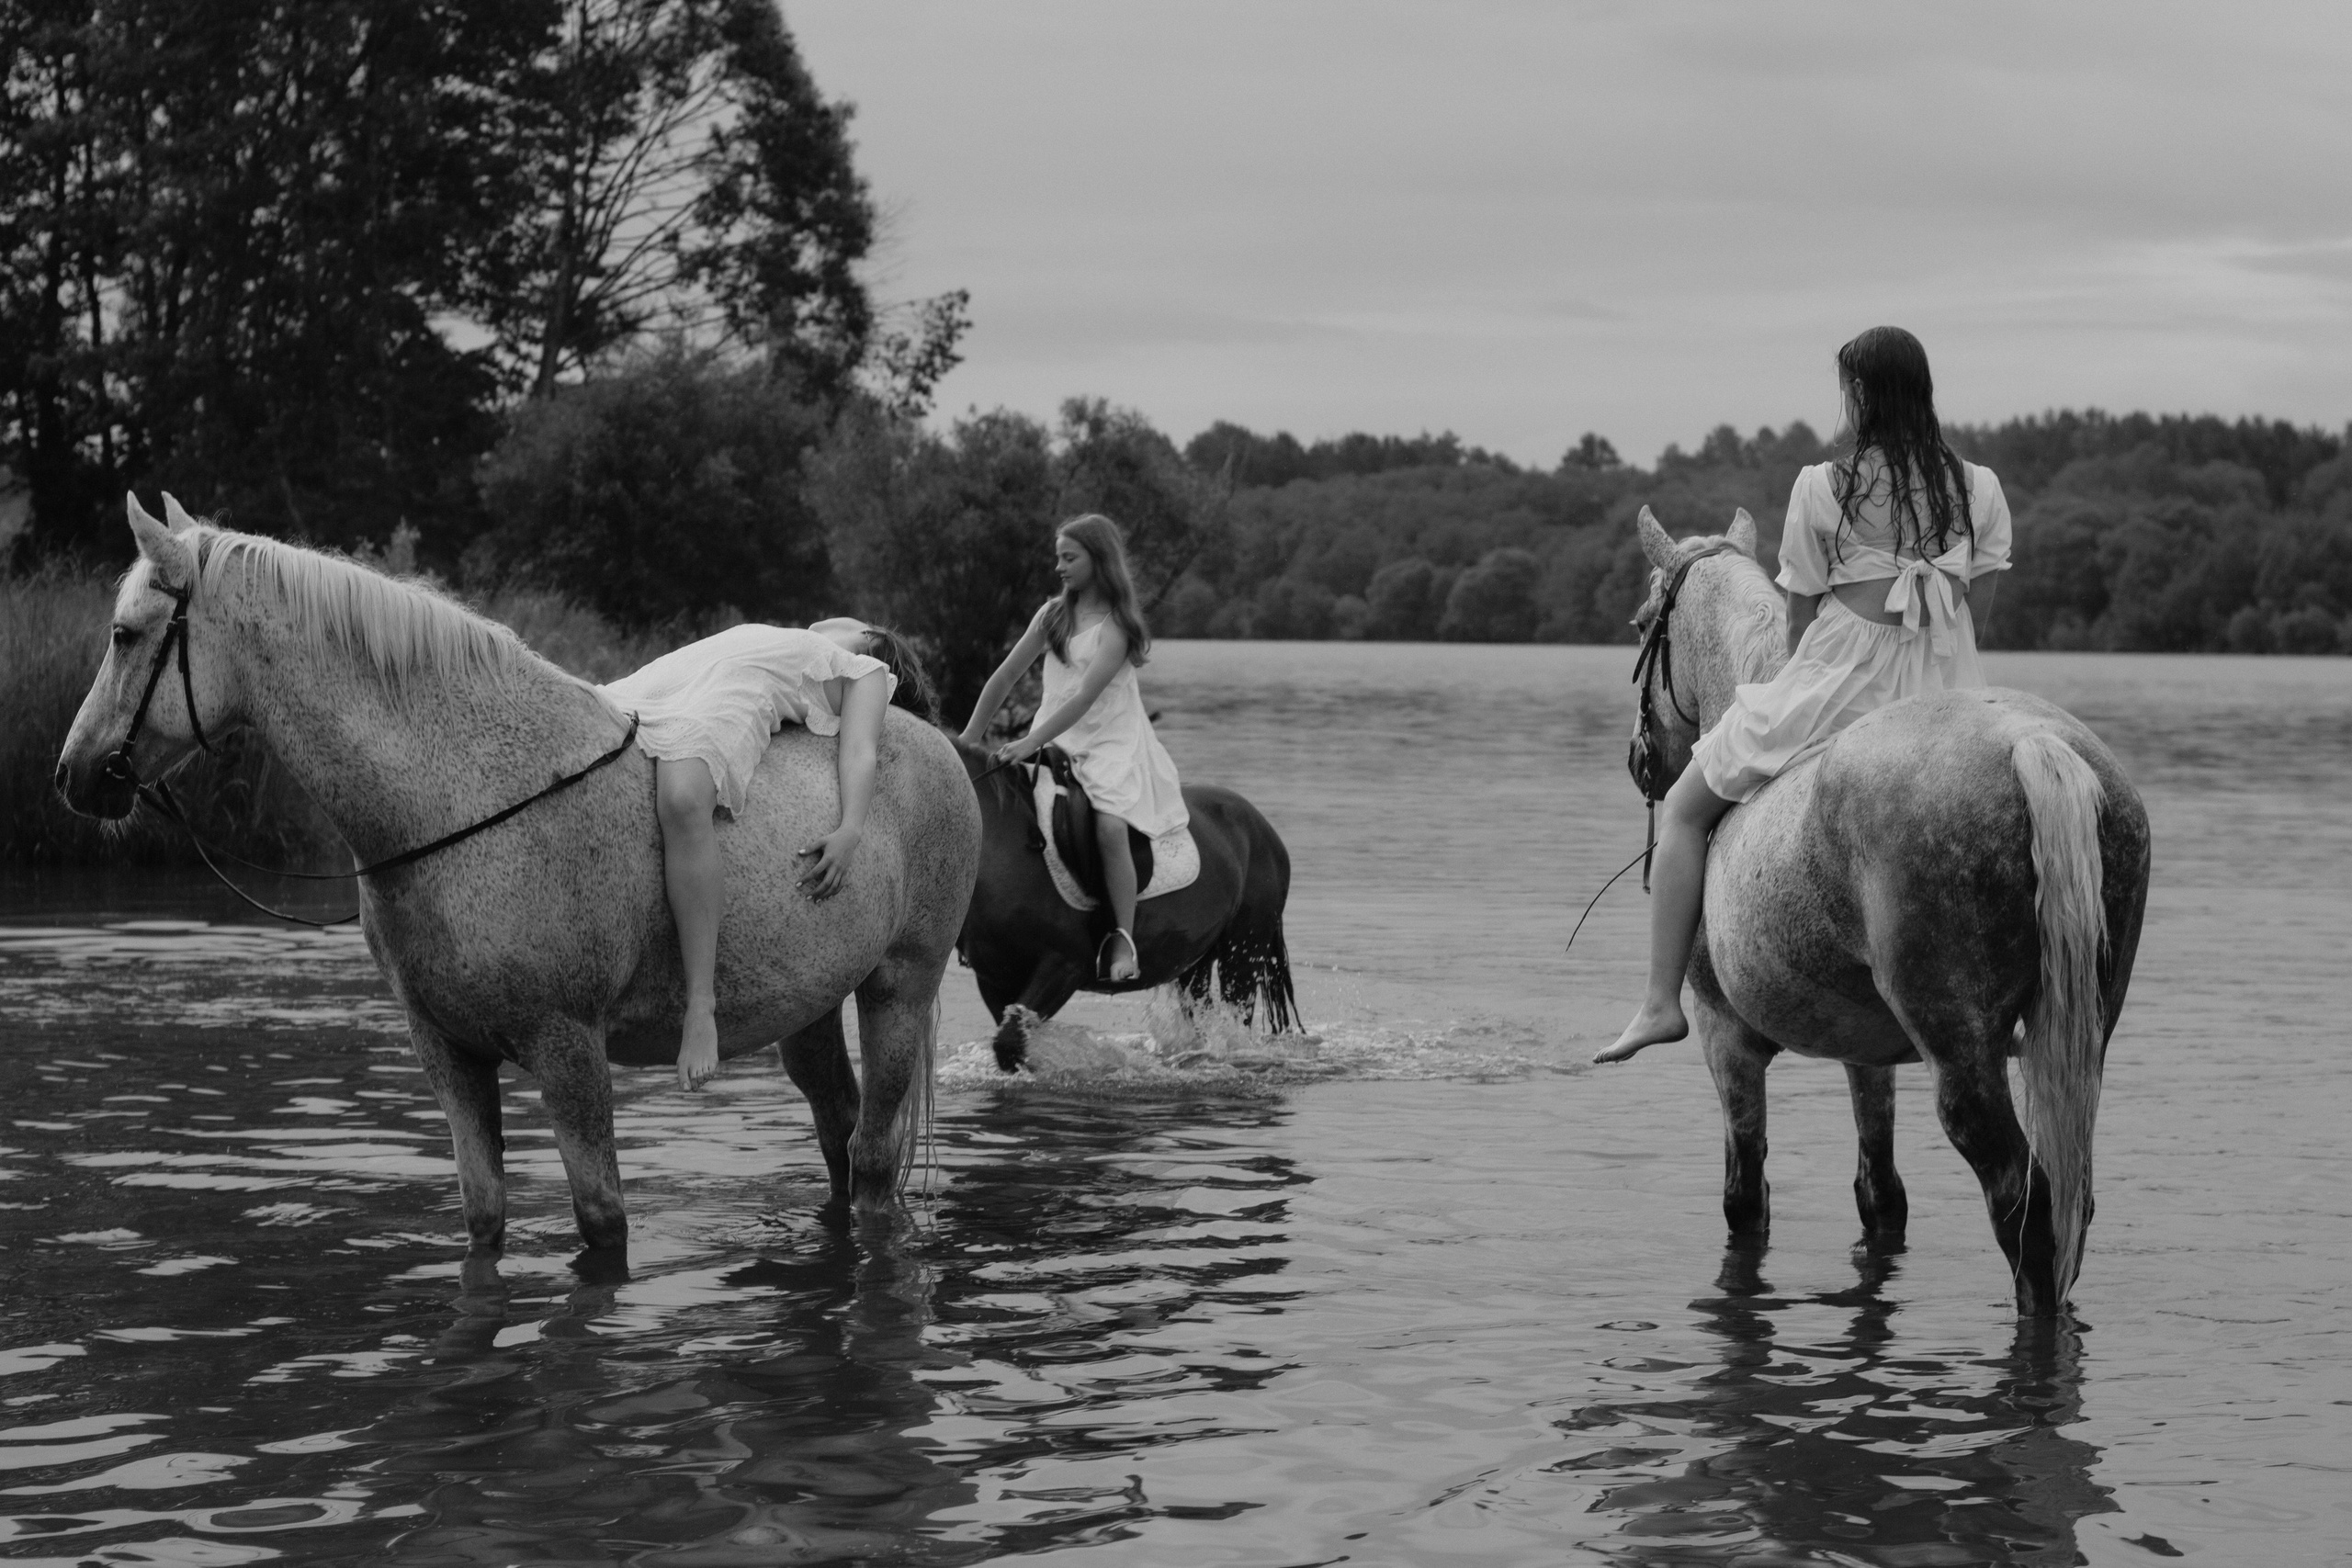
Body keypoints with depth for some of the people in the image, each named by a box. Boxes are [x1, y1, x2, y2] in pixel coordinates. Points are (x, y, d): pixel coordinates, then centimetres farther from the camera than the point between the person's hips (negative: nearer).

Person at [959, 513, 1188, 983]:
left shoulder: (1117, 624, -10)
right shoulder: (1053, 614, 9)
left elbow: (1085, 696, -19)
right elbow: (1004, 678, 12)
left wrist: (1031, 744, -27)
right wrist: (967, 744, 7)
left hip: (1112, 745, -6)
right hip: (1054, 743, 6)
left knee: (1110, 826, -30)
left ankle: (1124, 940, -22)